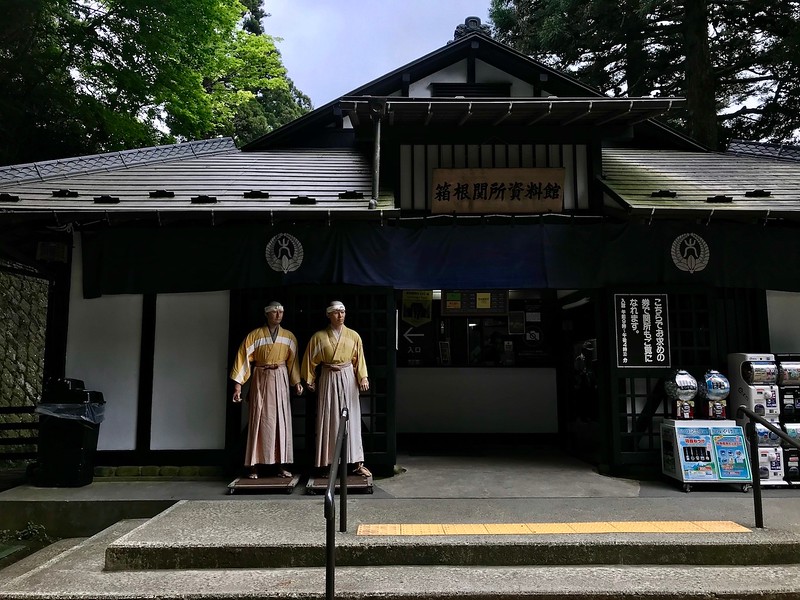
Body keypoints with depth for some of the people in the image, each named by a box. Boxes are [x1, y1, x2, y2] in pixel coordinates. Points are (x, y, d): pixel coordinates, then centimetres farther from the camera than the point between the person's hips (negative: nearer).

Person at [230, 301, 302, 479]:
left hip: (281, 380, 2)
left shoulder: (289, 337, 7)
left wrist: (297, 382, 2)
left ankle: (281, 465, 9)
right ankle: (254, 466, 4)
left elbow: (293, 361, 9)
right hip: (260, 379, -2)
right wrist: (238, 383, -13)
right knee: (259, 420, -1)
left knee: (281, 420, 3)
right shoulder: (254, 335, -2)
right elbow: (243, 358, -6)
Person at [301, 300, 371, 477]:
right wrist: (309, 380, 8)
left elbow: (359, 359, 5)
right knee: (329, 420, 2)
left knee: (351, 419, 1)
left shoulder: (353, 336, 3)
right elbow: (310, 360, 8)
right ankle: (329, 462, 10)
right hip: (328, 380, 0)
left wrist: (363, 378, -6)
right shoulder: (319, 337, 0)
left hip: (348, 379, 1)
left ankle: (357, 463, 5)